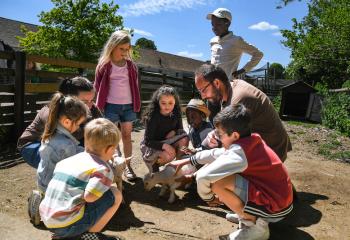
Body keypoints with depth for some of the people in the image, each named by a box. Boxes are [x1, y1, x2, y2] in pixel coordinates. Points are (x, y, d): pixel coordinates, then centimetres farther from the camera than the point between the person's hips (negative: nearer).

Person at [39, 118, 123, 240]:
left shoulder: (67, 160, 12)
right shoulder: (102, 168, -10)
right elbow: (89, 196, -21)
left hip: (48, 221, 8)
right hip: (68, 225, -8)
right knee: (115, 194, -2)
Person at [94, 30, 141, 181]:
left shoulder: (130, 65, 5)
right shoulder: (104, 65, -2)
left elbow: (135, 85, 10)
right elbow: (98, 86, 4)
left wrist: (136, 104, 4)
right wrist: (101, 103, 1)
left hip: (128, 105, 2)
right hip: (111, 106, -2)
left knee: (127, 136, 7)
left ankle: (128, 166, 16)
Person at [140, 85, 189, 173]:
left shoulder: (176, 114, -11)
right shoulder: (152, 117, -26)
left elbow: (180, 129, 3)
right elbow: (148, 141, -24)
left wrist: (173, 131, -20)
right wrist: (164, 145, -40)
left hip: (167, 141, 5)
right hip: (149, 146, -5)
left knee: (184, 138, -21)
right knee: (170, 155, -32)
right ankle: (152, 163, -2)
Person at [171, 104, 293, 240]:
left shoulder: (240, 151, -23)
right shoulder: (250, 141, 4)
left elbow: (203, 176, -30)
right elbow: (214, 154, 14)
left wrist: (208, 198, -9)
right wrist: (186, 161, 19)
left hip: (275, 208, -9)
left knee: (217, 181, -24)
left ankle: (256, 226, -5)